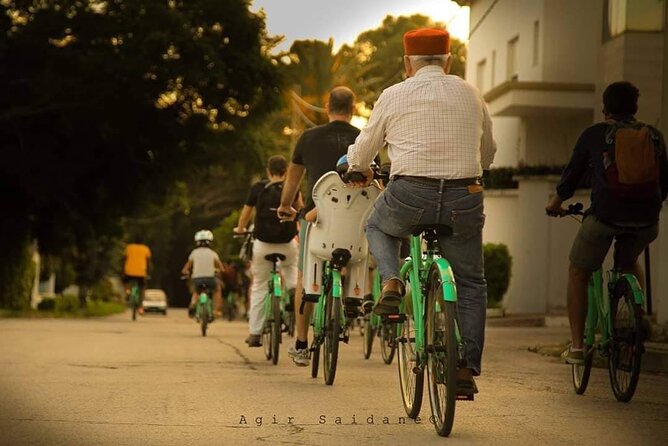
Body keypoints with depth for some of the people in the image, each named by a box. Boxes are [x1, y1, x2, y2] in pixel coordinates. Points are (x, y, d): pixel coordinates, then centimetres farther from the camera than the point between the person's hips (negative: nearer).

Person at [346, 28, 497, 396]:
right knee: (471, 283, 16)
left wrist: (360, 171, 38)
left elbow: (363, 149, 16)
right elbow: (488, 152, 25)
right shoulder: (470, 95, 13)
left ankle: (391, 282, 4)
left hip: (410, 196, -2)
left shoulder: (394, 95, 6)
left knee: (378, 226, 31)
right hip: (464, 198, 2)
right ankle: (467, 369, 9)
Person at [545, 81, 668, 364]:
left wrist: (555, 204, 31)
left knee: (578, 272, 15)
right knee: (628, 263, 34)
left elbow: (572, 175, 14)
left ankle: (577, 346, 9)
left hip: (605, 214, -3)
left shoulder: (594, 134, 8)